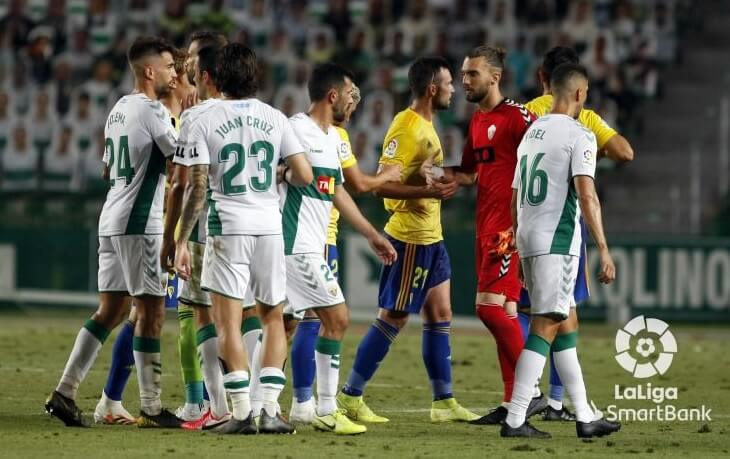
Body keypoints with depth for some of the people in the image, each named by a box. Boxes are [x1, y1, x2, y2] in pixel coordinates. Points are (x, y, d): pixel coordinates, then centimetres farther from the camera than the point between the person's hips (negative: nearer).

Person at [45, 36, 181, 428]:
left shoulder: (119, 109, 16)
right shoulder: (151, 111, -12)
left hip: (111, 220, 9)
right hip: (139, 223, -9)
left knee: (111, 310, 11)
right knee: (151, 312, -5)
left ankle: (65, 392, 5)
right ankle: (151, 408, -4)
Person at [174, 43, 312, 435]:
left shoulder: (204, 119, -3)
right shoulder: (274, 118, 5)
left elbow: (198, 187, -8)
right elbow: (304, 175, 0)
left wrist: (181, 241, -4)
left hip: (227, 228, -3)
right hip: (270, 226, 3)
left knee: (227, 321, 0)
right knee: (273, 317, 14)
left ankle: (241, 412, -6)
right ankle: (270, 410, 5)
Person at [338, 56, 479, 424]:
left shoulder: (426, 124, 13)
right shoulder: (406, 127, -17)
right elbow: (383, 184, -24)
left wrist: (445, 182, 11)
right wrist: (430, 191, -32)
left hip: (430, 237, 10)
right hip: (410, 238, -10)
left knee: (439, 315, 10)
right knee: (393, 318, -4)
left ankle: (444, 402, 15)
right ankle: (350, 395, 2)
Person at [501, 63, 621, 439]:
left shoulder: (532, 133, 16)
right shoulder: (578, 135, -8)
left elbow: (515, 199, 19)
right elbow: (586, 196, -18)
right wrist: (604, 250, -17)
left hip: (527, 239, 8)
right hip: (557, 243, -8)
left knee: (567, 327, 14)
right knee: (545, 329, -7)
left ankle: (585, 418, 17)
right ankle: (514, 420, -10)